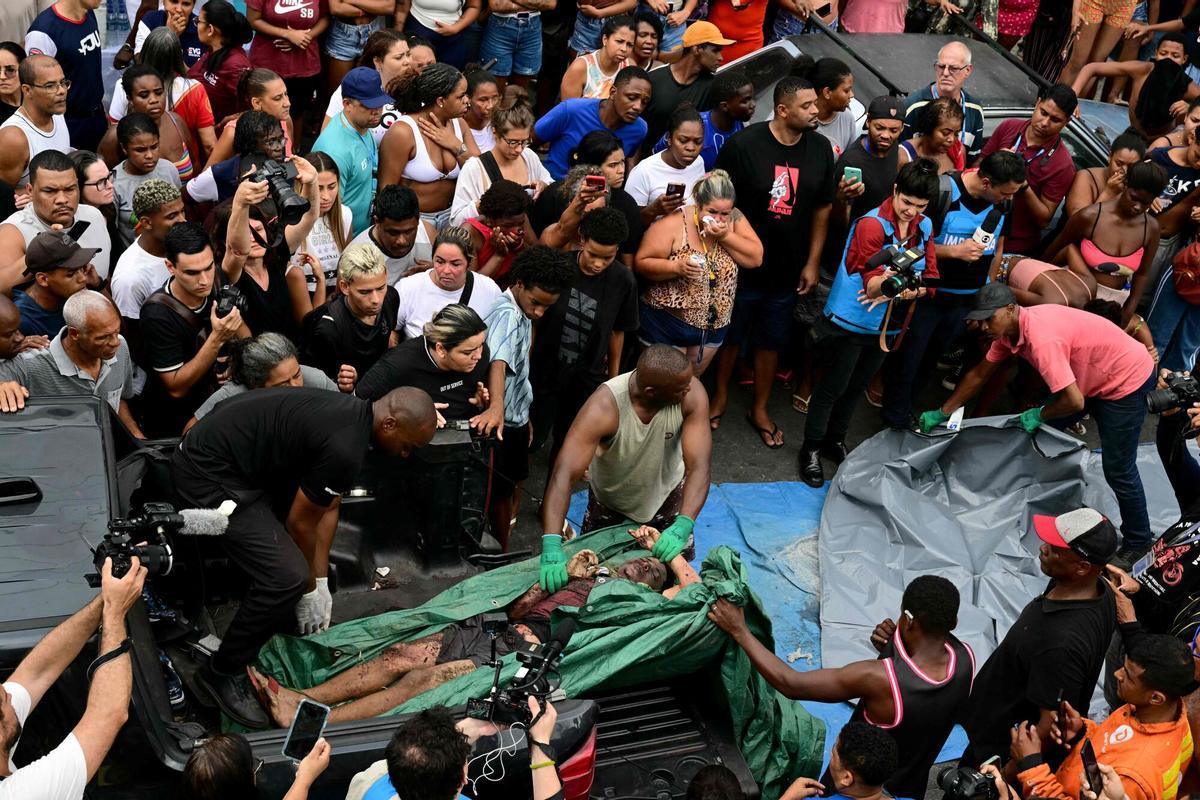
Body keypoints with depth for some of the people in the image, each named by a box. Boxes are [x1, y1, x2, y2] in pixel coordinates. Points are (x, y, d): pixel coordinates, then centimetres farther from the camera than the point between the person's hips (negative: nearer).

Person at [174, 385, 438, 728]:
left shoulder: (352, 414, 6)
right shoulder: (345, 447, -25)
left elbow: (327, 509, 12)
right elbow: (301, 523, -12)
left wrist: (320, 581, 13)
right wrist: (309, 590, 4)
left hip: (217, 445, 11)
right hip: (208, 473, -11)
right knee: (286, 578, -17)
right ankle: (224, 673, 3)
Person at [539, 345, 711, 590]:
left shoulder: (692, 394, -33)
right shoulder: (604, 407, -39)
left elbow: (699, 465, -36)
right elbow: (564, 474, -45)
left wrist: (683, 527, -51)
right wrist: (552, 547, -56)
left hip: (666, 493, 2)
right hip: (609, 497, -2)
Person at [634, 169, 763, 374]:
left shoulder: (734, 219, -4)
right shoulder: (673, 224, -17)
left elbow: (756, 259, -9)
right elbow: (641, 264, -17)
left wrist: (726, 236, -22)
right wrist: (677, 267, -32)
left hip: (713, 325, 5)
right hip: (666, 325, -4)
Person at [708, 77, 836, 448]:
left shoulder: (820, 148, -4)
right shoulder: (743, 144, -17)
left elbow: (822, 207, 5)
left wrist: (813, 262, 5)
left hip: (787, 269, 3)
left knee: (772, 340, 17)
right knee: (731, 334, 15)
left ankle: (760, 409, 34)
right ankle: (720, 395, 39)